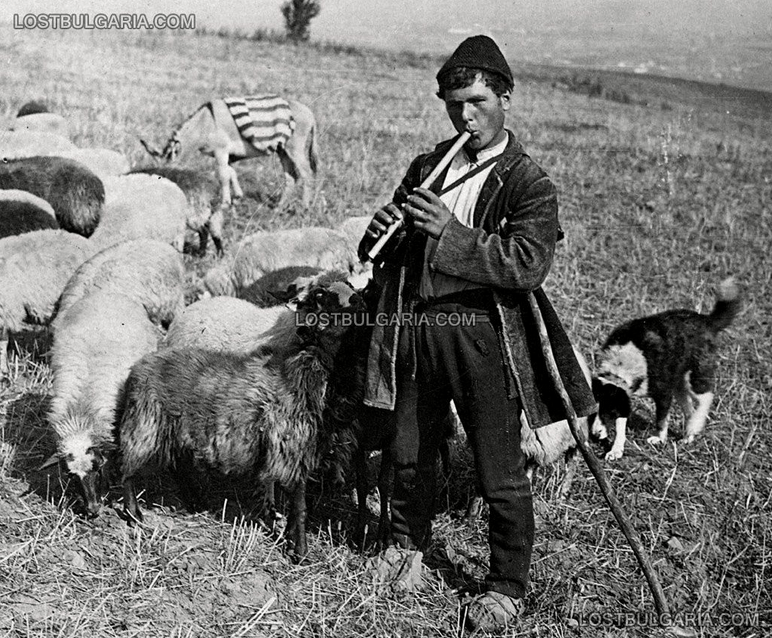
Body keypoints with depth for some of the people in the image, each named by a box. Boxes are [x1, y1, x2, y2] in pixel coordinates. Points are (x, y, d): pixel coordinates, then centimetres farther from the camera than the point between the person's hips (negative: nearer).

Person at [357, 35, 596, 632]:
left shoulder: (529, 183, -5)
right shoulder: (426, 168, 12)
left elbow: (528, 265, -18)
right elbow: (382, 252, 19)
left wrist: (449, 233, -23)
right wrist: (382, 235, -6)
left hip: (483, 335, -5)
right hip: (415, 330, 5)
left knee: (500, 473, 4)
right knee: (409, 457, 17)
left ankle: (508, 588, 21)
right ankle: (407, 555, 39)